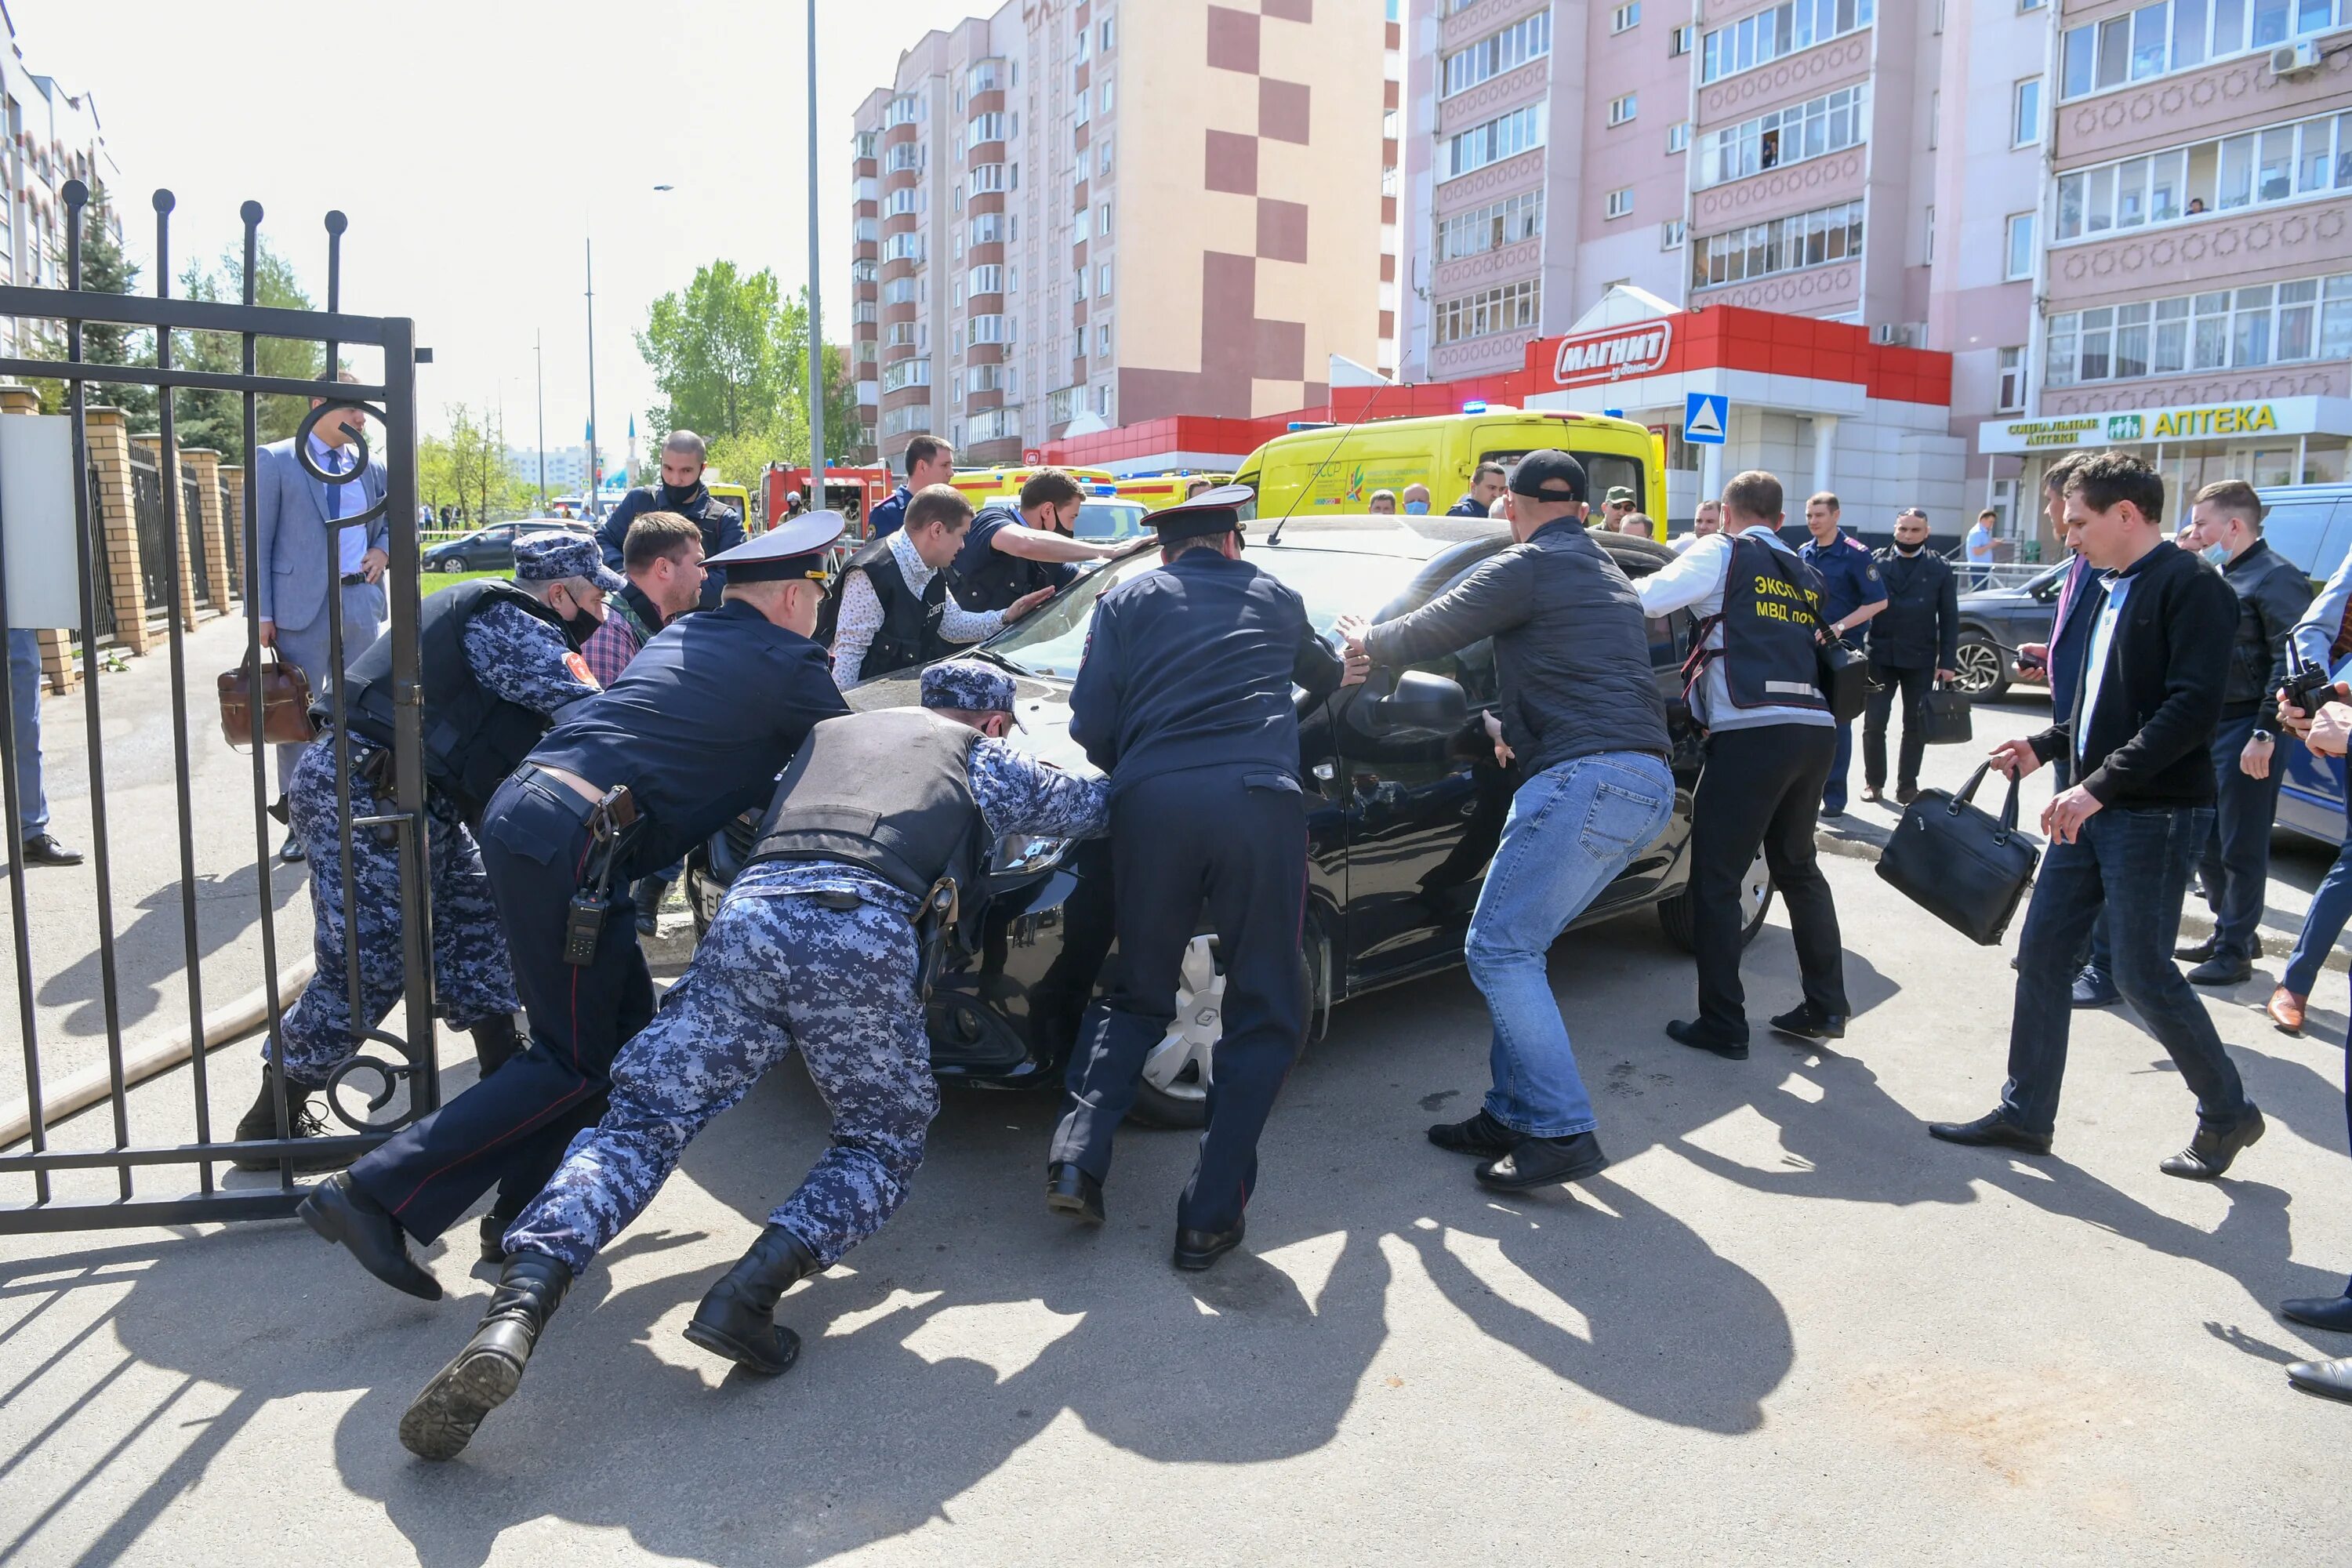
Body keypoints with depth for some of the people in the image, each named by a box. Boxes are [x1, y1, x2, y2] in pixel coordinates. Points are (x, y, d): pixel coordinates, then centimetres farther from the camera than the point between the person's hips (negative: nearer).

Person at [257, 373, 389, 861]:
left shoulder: (373, 467, 11)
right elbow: (258, 542, -2)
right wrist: (261, 613, -8)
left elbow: (396, 521, 25)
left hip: (361, 603, 4)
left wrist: (383, 550, 1)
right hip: (301, 606, -4)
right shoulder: (274, 461, 0)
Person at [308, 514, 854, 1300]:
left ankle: (522, 1209, 20)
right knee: (576, 1064, -1)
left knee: (626, 1020, 16)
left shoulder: (687, 635, 23)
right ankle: (380, 1194, -3)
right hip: (572, 845, -9)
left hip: (519, 812, 9)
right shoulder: (788, 664, 0)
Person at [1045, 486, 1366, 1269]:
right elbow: (1323, 676, 45)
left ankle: (1078, 1159, 1)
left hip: (1152, 802, 1)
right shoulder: (1275, 597, 25)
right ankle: (1209, 1217, 2)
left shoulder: (1127, 600, 20)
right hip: (1260, 801, -1)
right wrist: (1343, 672, 68)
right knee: (1265, 1013, 8)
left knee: (1136, 994, 18)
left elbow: (1091, 726, 10)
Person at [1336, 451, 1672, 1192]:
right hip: (1648, 784, 10)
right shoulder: (1610, 577, 27)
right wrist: (1510, 727, 41)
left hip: (1587, 777, -10)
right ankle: (1514, 1114, 15)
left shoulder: (1528, 567, -2)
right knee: (1516, 948, 13)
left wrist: (1365, 640, 23)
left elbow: (1427, 634, 4)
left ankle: (1563, 1132, -9)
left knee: (1499, 950, -8)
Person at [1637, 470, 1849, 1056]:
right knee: (1797, 866, 22)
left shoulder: (1723, 553, 2)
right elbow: (1818, 642, 20)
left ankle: (1723, 1024, 3)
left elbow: (1650, 598, -10)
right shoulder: (1805, 574, 23)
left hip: (1753, 733, -7)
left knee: (1716, 880, 1)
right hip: (1816, 729, 7)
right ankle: (1825, 1007, 27)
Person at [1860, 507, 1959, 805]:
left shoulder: (1940, 568, 4)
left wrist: (1948, 662, -3)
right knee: (1874, 722, -1)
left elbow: (1949, 619, 3)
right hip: (1881, 655, -1)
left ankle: (1907, 785, 15)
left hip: (1920, 660, 1)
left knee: (1916, 725, 5)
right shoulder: (1876, 563, 2)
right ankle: (1874, 781, 13)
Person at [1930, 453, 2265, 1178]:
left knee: (2144, 975, -1)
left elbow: (2194, 707, -23)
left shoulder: (2190, 587, -13)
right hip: (2092, 809, 9)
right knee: (2041, 955, 8)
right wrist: (2045, 745, 13)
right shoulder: (2117, 589, 15)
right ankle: (2026, 1114, 17)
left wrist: (2102, 784, -27)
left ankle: (2227, 1113, 21)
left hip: (2155, 814, -9)